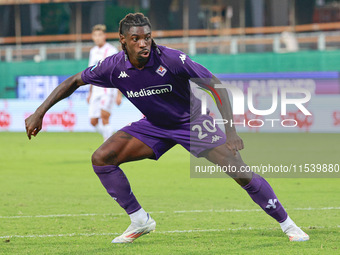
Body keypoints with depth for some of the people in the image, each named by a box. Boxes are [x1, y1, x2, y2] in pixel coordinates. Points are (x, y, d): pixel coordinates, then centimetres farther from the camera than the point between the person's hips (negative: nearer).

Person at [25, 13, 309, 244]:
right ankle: (140, 220, 1)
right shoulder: (114, 66, -19)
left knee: (240, 172, -16)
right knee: (101, 159, -11)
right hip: (154, 126, 4)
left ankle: (287, 224, 1)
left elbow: (217, 86, -24)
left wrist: (231, 131, -31)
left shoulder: (171, 59, -30)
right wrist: (39, 113, -6)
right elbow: (74, 81, -2)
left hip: (192, 121, -4)